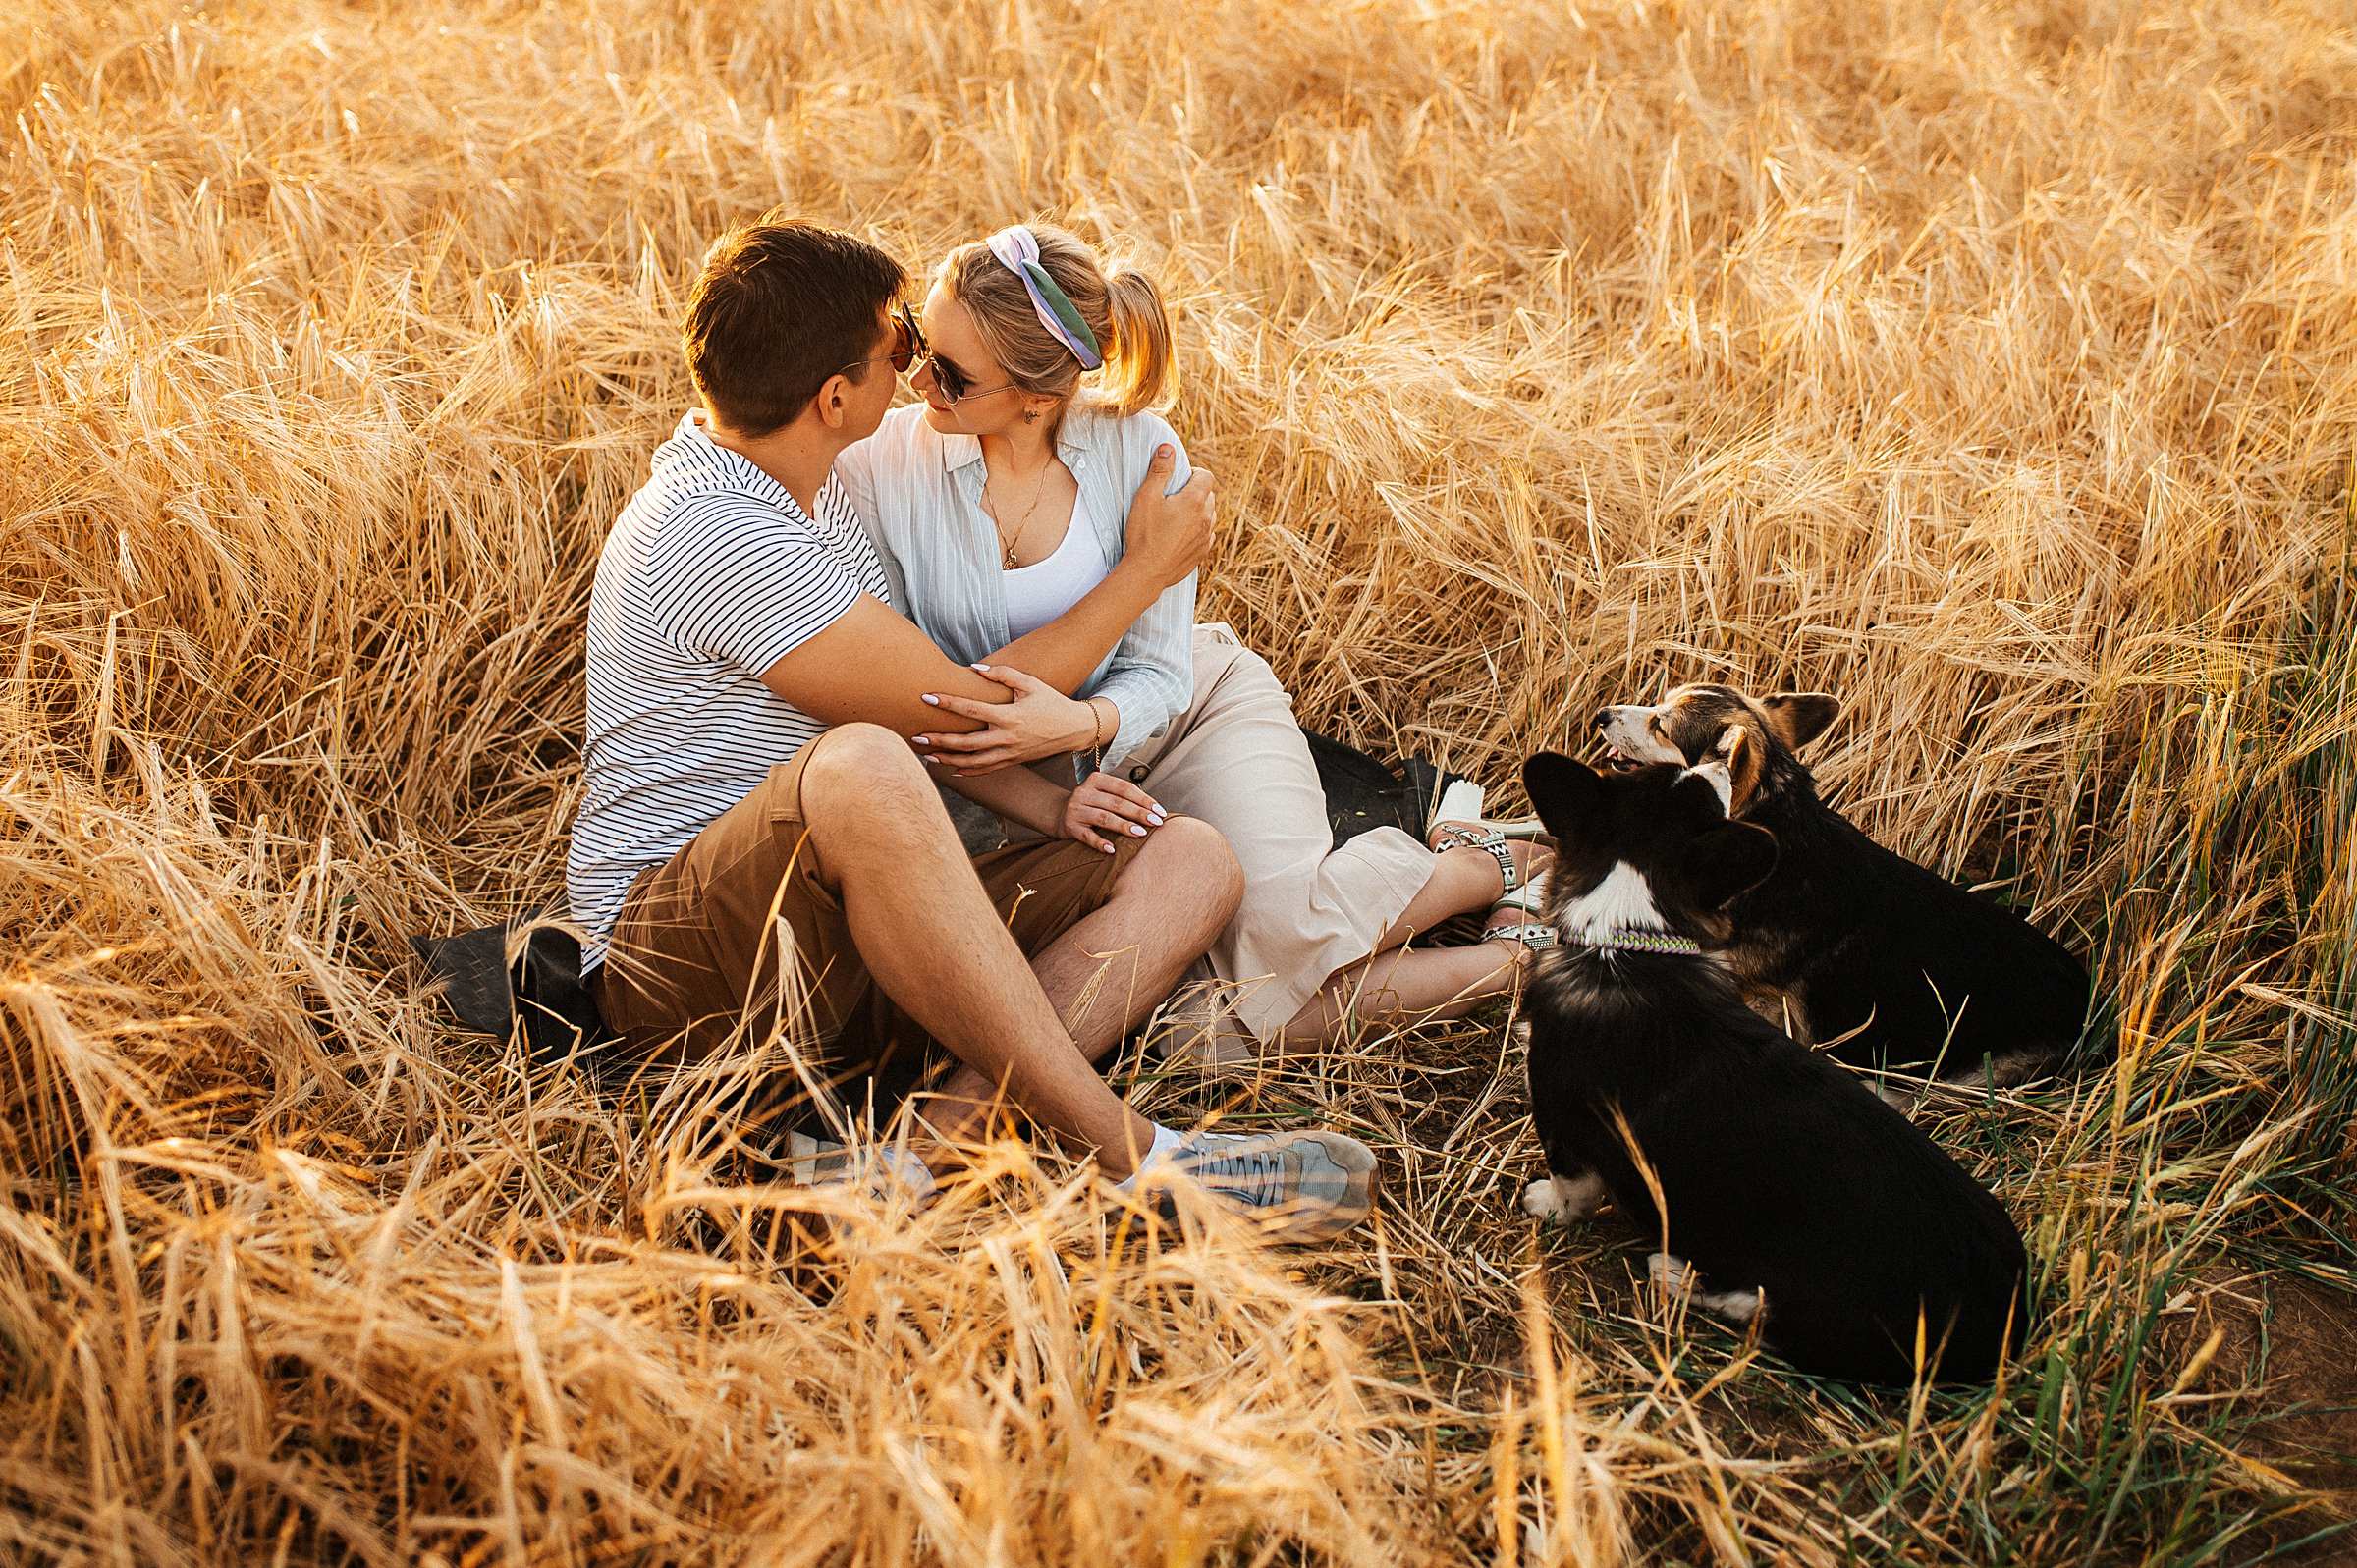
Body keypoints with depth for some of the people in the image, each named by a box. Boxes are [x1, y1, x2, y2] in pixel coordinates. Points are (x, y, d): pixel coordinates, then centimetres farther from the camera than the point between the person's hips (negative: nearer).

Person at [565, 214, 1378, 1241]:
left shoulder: (799, 486, 15)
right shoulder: (711, 537, -17)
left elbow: (919, 707, 19)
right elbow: (968, 707, -13)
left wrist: (1058, 808, 1)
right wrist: (1150, 571, 0)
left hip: (863, 937, 9)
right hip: (678, 955, -9)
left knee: (1189, 860, -7)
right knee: (860, 770, -42)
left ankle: (941, 1134, -29)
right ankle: (1126, 1157, -34)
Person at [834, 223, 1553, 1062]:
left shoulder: (1136, 450, -16)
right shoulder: (879, 466, -15)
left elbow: (1158, 676, -11)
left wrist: (1079, 723, -35)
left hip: (1200, 707, 0)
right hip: (1042, 778, 1)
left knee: (1282, 926, -33)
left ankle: (1488, 866, -1)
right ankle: (1507, 959, -11)